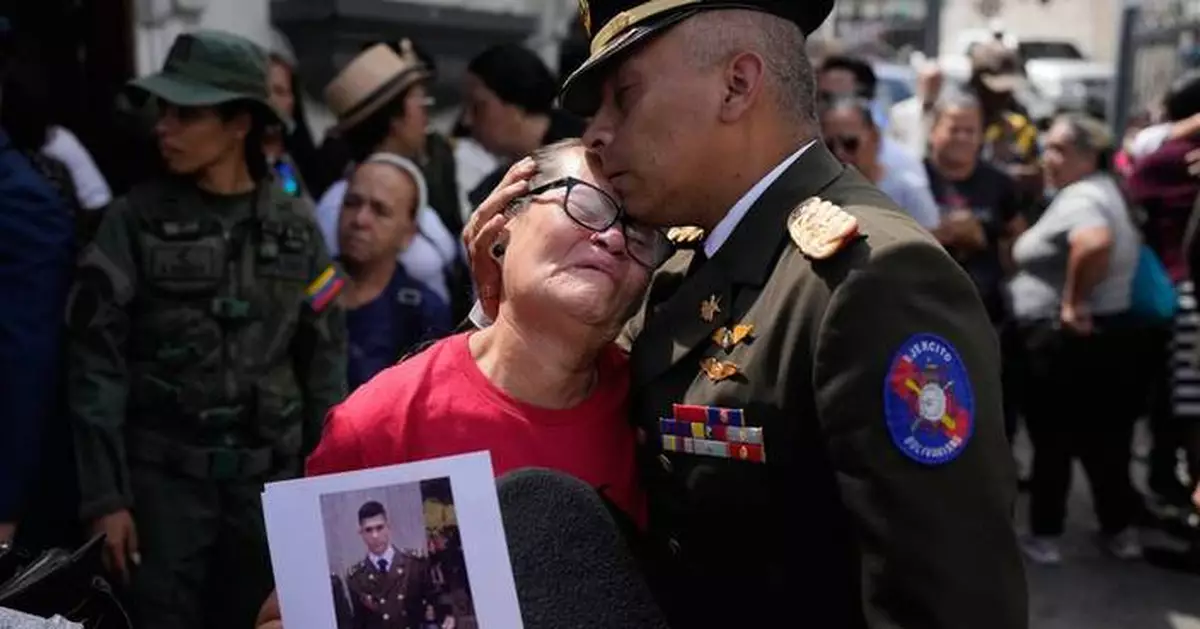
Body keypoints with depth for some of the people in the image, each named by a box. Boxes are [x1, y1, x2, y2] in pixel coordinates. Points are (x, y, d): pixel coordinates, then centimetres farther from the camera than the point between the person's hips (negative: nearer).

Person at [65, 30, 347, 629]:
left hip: (270, 478, 2)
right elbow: (97, 360, -5)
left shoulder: (295, 225, 3)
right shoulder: (136, 220, -3)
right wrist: (105, 495, -10)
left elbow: (325, 356, 6)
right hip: (164, 475, -2)